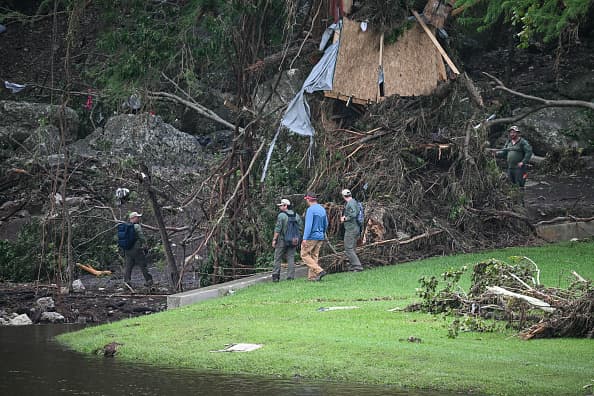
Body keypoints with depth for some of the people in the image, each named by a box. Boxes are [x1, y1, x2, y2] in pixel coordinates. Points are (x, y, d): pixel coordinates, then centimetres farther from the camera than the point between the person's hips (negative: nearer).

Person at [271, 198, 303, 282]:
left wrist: (274, 239, -7)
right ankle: (291, 277, 0)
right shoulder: (296, 216, 9)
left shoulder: (281, 215, -9)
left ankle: (275, 276, 0)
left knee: (277, 258, 3)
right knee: (291, 259, 5)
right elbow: (300, 229, 10)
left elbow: (278, 229, -12)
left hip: (282, 240, -5)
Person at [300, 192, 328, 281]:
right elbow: (326, 224, 21)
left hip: (311, 237, -8)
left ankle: (319, 271, -14)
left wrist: (305, 238, -23)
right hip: (320, 237, 8)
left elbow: (308, 225, -21)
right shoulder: (322, 209, 11)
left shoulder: (311, 209, -14)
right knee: (314, 256, 11)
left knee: (305, 255, -1)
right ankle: (312, 276, 8)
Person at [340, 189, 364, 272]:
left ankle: (358, 266, -15)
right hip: (356, 229, 10)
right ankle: (352, 266, 20)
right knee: (351, 249, 16)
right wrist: (345, 217, 15)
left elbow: (353, 215, -27)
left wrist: (344, 219, -12)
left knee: (349, 249, -10)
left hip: (351, 229, -10)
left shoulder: (350, 203, -15)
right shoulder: (355, 202, 15)